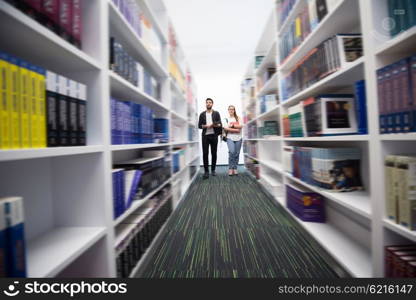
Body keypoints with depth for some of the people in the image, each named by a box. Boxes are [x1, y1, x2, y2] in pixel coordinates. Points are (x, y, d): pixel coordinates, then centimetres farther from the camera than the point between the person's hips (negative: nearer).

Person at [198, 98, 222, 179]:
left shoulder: (216, 113, 9)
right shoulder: (202, 114, 11)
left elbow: (220, 124, 2)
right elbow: (199, 125, 5)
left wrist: (216, 125, -20)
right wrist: (206, 126, -13)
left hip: (214, 135, 0)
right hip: (205, 136, 0)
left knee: (214, 153, 4)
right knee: (205, 153, -6)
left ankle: (213, 170, 15)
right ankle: (206, 171, -1)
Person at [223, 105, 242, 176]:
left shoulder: (238, 118, 14)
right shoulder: (226, 119, 10)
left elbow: (241, 126, -1)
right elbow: (226, 128, -4)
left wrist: (232, 125, -7)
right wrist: (236, 130, -8)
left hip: (238, 138, 2)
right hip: (230, 138, -2)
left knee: (237, 154, 0)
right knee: (232, 152, -20)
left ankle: (235, 168, 10)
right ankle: (230, 168, -8)